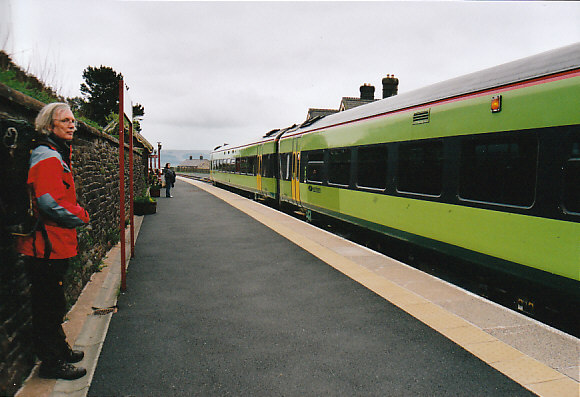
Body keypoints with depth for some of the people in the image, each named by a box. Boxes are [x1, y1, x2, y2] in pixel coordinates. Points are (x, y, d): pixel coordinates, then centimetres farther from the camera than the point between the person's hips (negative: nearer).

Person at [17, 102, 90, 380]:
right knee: (48, 306, 3)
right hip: (48, 245, -11)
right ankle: (51, 363, 16)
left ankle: (59, 349, 37)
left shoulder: (56, 155, 16)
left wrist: (76, 213, 8)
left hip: (54, 245, 11)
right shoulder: (47, 157, -18)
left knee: (52, 304, 22)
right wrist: (81, 216, -13)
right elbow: (52, 203, -27)